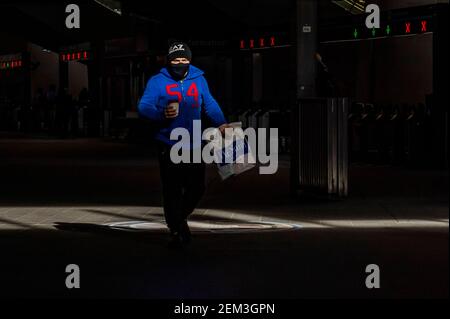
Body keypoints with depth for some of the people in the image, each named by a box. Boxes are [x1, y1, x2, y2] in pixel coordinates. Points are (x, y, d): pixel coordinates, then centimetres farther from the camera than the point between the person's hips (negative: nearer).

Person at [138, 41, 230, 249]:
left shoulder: (199, 80, 9)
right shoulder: (157, 81, -1)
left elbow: (210, 105, 11)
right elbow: (144, 106, -9)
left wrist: (220, 123, -6)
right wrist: (162, 114, -27)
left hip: (193, 146, 3)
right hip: (168, 145, -3)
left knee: (196, 188, 6)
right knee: (172, 190, -3)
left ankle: (181, 218, 34)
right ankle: (176, 232, 8)